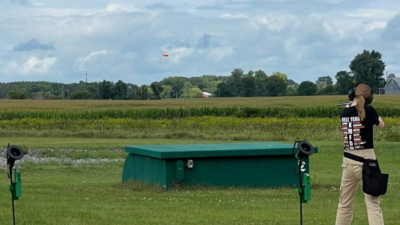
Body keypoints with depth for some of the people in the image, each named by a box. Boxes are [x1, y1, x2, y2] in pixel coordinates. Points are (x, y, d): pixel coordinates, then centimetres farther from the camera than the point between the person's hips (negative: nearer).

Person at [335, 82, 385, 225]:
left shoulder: (344, 113, 2)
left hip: (348, 162, 5)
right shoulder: (369, 110, -8)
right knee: (373, 205, -6)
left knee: (345, 205, 16)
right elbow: (381, 125, 11)